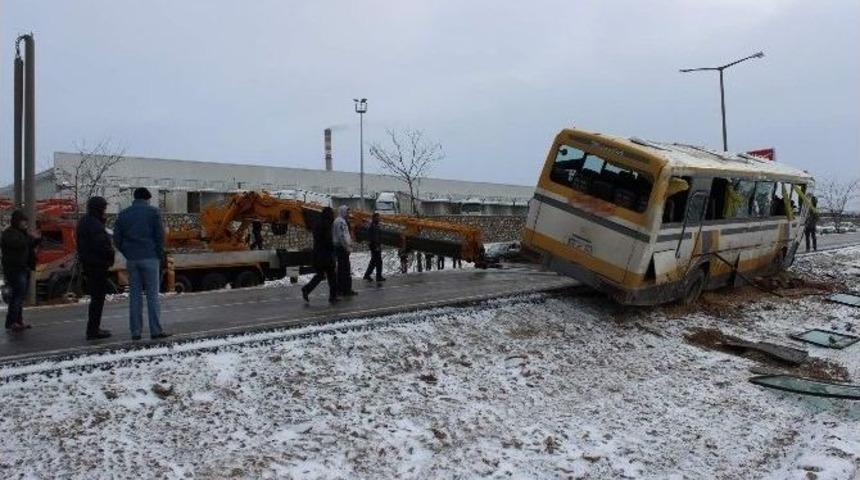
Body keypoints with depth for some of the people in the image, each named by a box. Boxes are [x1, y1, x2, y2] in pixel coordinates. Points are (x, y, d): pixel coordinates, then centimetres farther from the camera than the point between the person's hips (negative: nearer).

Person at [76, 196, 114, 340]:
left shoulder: (83, 222, 14)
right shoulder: (95, 224, -18)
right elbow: (101, 245, -25)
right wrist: (110, 254, -8)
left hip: (88, 264, 10)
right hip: (97, 265, -10)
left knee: (96, 297, 17)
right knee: (98, 297, -4)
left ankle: (93, 328, 24)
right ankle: (93, 330, -1)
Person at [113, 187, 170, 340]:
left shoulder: (123, 214, 10)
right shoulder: (153, 212, -2)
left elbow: (117, 239, 7)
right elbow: (160, 235, -7)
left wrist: (128, 253, 13)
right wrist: (160, 254, 3)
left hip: (131, 259, 4)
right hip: (150, 258, -4)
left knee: (135, 295, 7)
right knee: (152, 294, -1)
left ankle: (135, 331, 7)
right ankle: (155, 330, -3)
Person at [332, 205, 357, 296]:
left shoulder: (337, 221, 19)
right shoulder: (341, 222, -15)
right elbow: (342, 236, -22)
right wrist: (348, 247, -18)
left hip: (338, 247, 11)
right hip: (342, 248, -11)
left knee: (341, 268, 14)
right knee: (346, 269, -9)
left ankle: (340, 289, 19)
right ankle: (347, 290, -8)